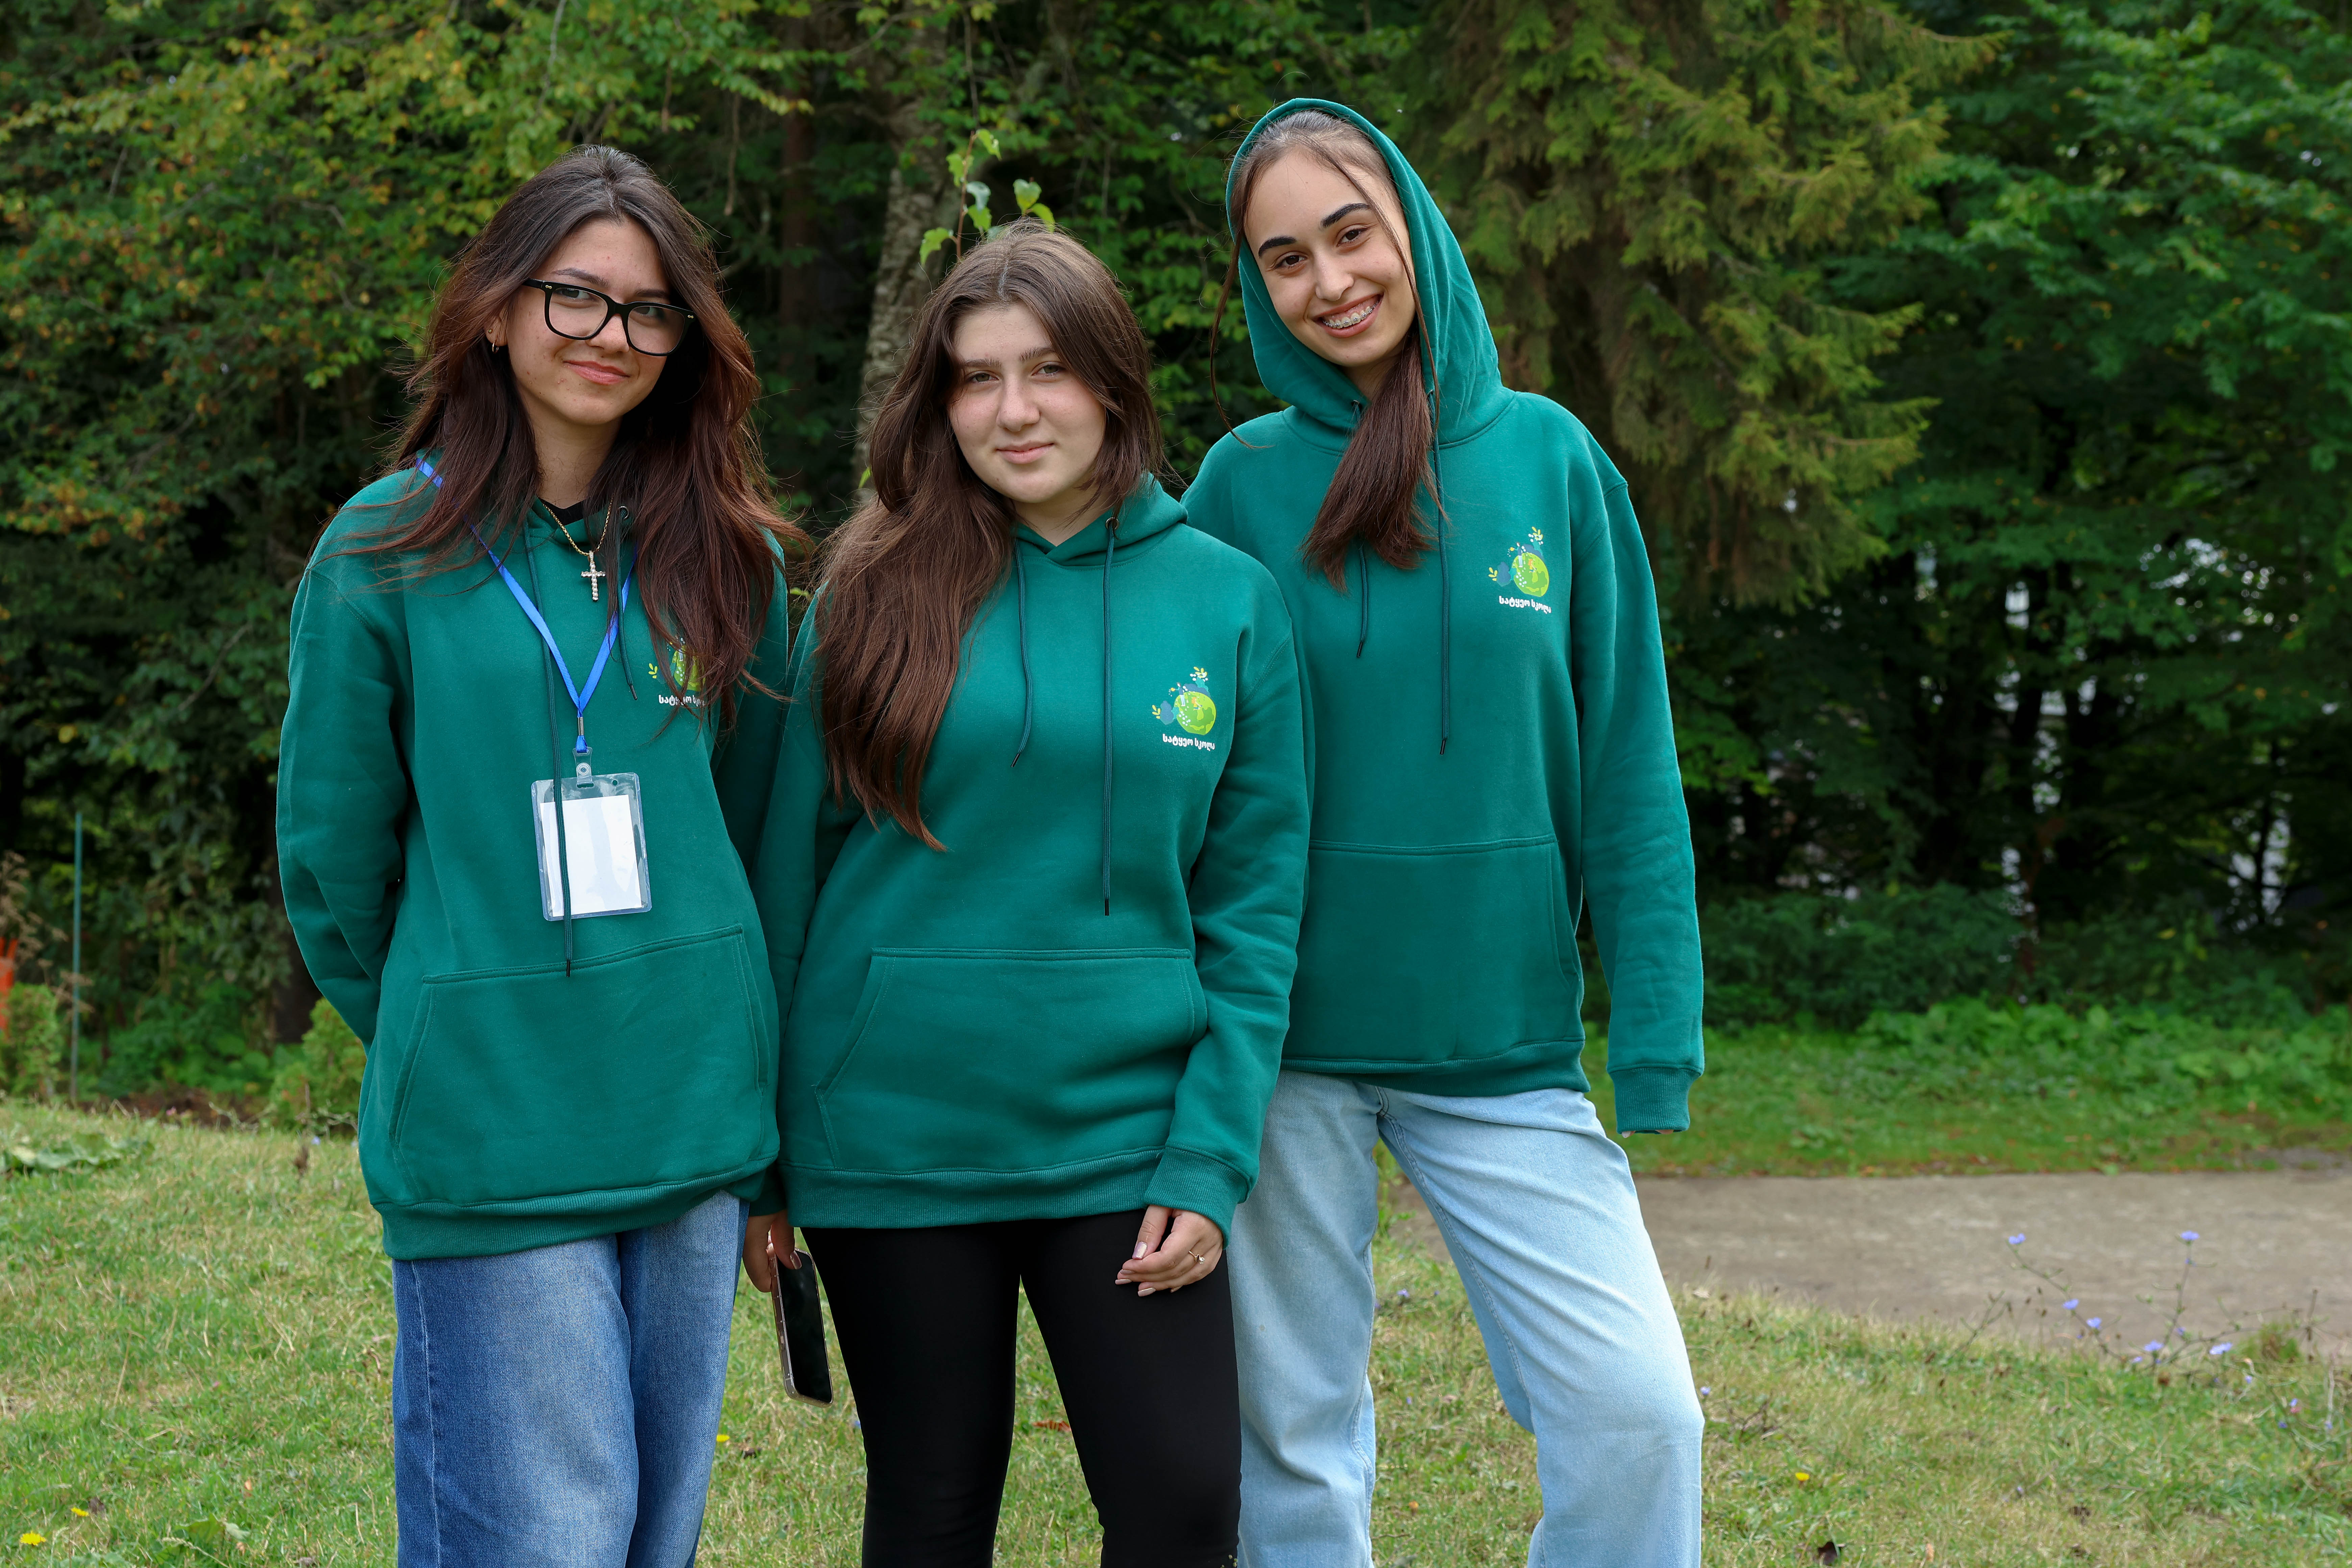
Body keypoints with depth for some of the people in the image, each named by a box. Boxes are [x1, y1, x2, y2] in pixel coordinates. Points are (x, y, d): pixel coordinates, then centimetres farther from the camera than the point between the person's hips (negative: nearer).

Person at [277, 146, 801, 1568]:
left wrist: (758, 1135, 14)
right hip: (491, 1143, -3)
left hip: (697, 1129, 4)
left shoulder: (726, 557, 8)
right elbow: (333, 857, 5)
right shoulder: (387, 555, -1)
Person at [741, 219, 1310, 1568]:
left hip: (1123, 1140, 1)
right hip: (894, 1143, 0)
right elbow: (790, 873, 3)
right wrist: (759, 1152, 1)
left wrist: (1211, 1164, -6)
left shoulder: (1229, 600, 2)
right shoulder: (877, 592, 1)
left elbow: (1253, 909, 2)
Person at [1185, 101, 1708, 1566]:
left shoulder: (1548, 457, 1)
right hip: (1287, 1045, 0)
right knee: (1295, 1443, 7)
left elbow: (1626, 769, 1)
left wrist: (1656, 1033, -4)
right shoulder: (1244, 482, -1)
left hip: (1507, 1042, 0)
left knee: (1638, 1412, -9)